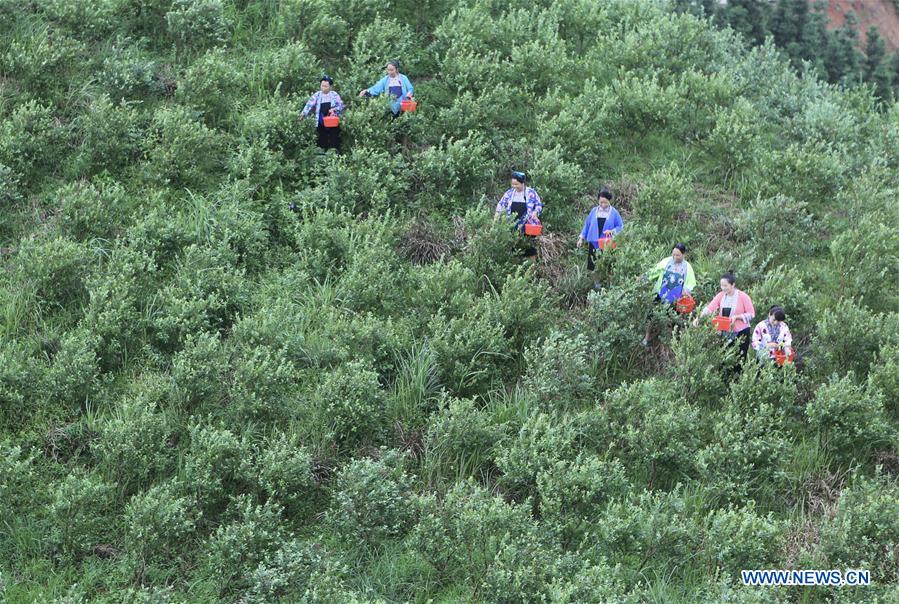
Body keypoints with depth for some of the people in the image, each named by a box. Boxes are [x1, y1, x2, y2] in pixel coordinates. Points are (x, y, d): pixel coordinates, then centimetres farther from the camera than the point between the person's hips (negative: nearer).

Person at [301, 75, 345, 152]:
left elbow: (341, 106, 4)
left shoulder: (335, 95, 2)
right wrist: (304, 114, -19)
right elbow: (309, 104, -6)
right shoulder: (317, 95, 3)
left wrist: (335, 109, -16)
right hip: (321, 124, 1)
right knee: (322, 142, 4)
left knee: (334, 142, 1)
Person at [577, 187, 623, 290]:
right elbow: (587, 225, 11)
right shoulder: (594, 211, 5)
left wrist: (612, 231, -16)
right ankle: (596, 283, 17)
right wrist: (581, 238, 8)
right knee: (594, 264, 3)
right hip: (594, 242, 2)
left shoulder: (614, 213, -2)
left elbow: (620, 226, 3)